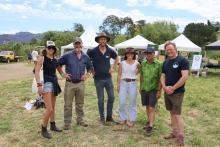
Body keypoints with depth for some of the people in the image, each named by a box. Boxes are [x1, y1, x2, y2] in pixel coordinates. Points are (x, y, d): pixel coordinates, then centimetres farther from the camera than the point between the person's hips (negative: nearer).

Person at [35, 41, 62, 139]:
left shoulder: (55, 59, 9)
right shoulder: (42, 58, -8)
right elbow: (36, 72, -15)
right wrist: (39, 85, -24)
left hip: (54, 82, 7)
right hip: (46, 83, -7)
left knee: (53, 107, 18)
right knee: (49, 109, -12)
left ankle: (53, 125, 33)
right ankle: (43, 129, 6)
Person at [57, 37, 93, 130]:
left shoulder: (85, 57, 6)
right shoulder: (67, 56, -4)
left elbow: (90, 67, 20)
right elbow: (58, 64, 5)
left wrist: (87, 74, 4)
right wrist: (63, 74, -2)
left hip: (80, 83, 3)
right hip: (69, 83, -3)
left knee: (80, 104, 13)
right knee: (68, 104, 2)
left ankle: (80, 120, 28)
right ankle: (67, 123, 13)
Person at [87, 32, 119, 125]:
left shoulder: (110, 51, 0)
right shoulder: (93, 51, -8)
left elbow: (116, 58, 19)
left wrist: (112, 67, 8)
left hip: (108, 77, 3)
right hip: (98, 78, -3)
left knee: (111, 97, 7)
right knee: (100, 99, 6)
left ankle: (109, 117, 23)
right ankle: (102, 118, 21)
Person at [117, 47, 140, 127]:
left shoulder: (137, 63, 0)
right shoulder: (122, 63, 0)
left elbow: (139, 69, 22)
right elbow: (119, 75, 2)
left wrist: (135, 74, 8)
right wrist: (118, 85, -2)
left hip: (132, 83, 0)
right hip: (123, 83, 0)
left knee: (132, 102, 6)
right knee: (122, 102, -1)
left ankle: (131, 119, 17)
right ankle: (123, 118, 17)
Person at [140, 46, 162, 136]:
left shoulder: (158, 64, -9)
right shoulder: (143, 63, 4)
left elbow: (161, 78, -8)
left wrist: (159, 91, -11)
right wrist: (140, 87, 14)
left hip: (154, 89, -4)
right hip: (144, 89, 4)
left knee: (151, 108, -5)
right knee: (147, 107, 15)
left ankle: (150, 127, -2)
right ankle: (149, 121, 32)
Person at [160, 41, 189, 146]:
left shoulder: (183, 61, -10)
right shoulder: (165, 62, 10)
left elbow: (184, 77, -18)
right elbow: (163, 76, 10)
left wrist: (173, 88, -17)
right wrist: (164, 87, -9)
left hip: (177, 93, -6)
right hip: (167, 92, 7)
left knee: (177, 114, -5)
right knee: (172, 113, 14)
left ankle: (180, 136, 8)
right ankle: (175, 132, 26)